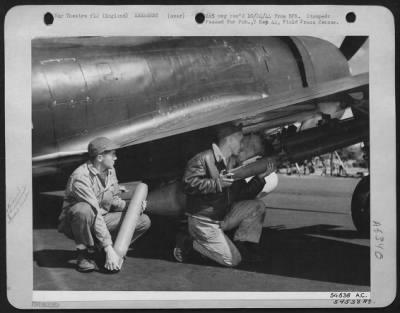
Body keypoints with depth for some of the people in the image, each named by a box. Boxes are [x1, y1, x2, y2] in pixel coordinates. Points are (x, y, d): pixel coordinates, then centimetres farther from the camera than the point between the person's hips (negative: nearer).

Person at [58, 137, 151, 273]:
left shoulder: (110, 171, 0)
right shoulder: (81, 177, -26)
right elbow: (96, 214, -32)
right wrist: (108, 248, -34)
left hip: (101, 220, 6)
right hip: (74, 223, -6)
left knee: (144, 221, -9)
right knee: (84, 210, -42)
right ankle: (84, 253, -19)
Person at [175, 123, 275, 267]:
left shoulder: (233, 163, 10)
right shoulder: (204, 159, -16)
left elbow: (242, 194, 10)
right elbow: (188, 184, -26)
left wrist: (260, 178, -1)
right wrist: (217, 183, -28)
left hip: (223, 216, 8)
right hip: (203, 221, -8)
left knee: (257, 206, -3)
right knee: (232, 260, -12)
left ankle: (242, 245, 2)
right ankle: (187, 246, 2)